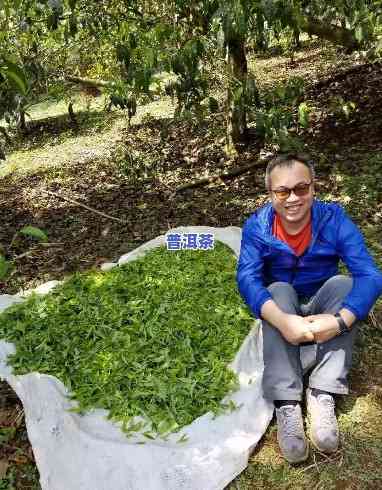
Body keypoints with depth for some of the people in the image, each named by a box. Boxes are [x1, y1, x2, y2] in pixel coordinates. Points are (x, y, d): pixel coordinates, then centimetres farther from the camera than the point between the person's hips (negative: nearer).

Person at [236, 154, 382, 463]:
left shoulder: (334, 219, -18)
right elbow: (247, 278, -30)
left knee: (343, 283, -27)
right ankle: (287, 405, -37)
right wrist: (282, 320, -48)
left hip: (322, 308, 1)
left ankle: (323, 396, -30)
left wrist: (340, 321, -43)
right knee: (279, 290, -31)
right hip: (283, 310, 0)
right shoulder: (257, 226, -17)